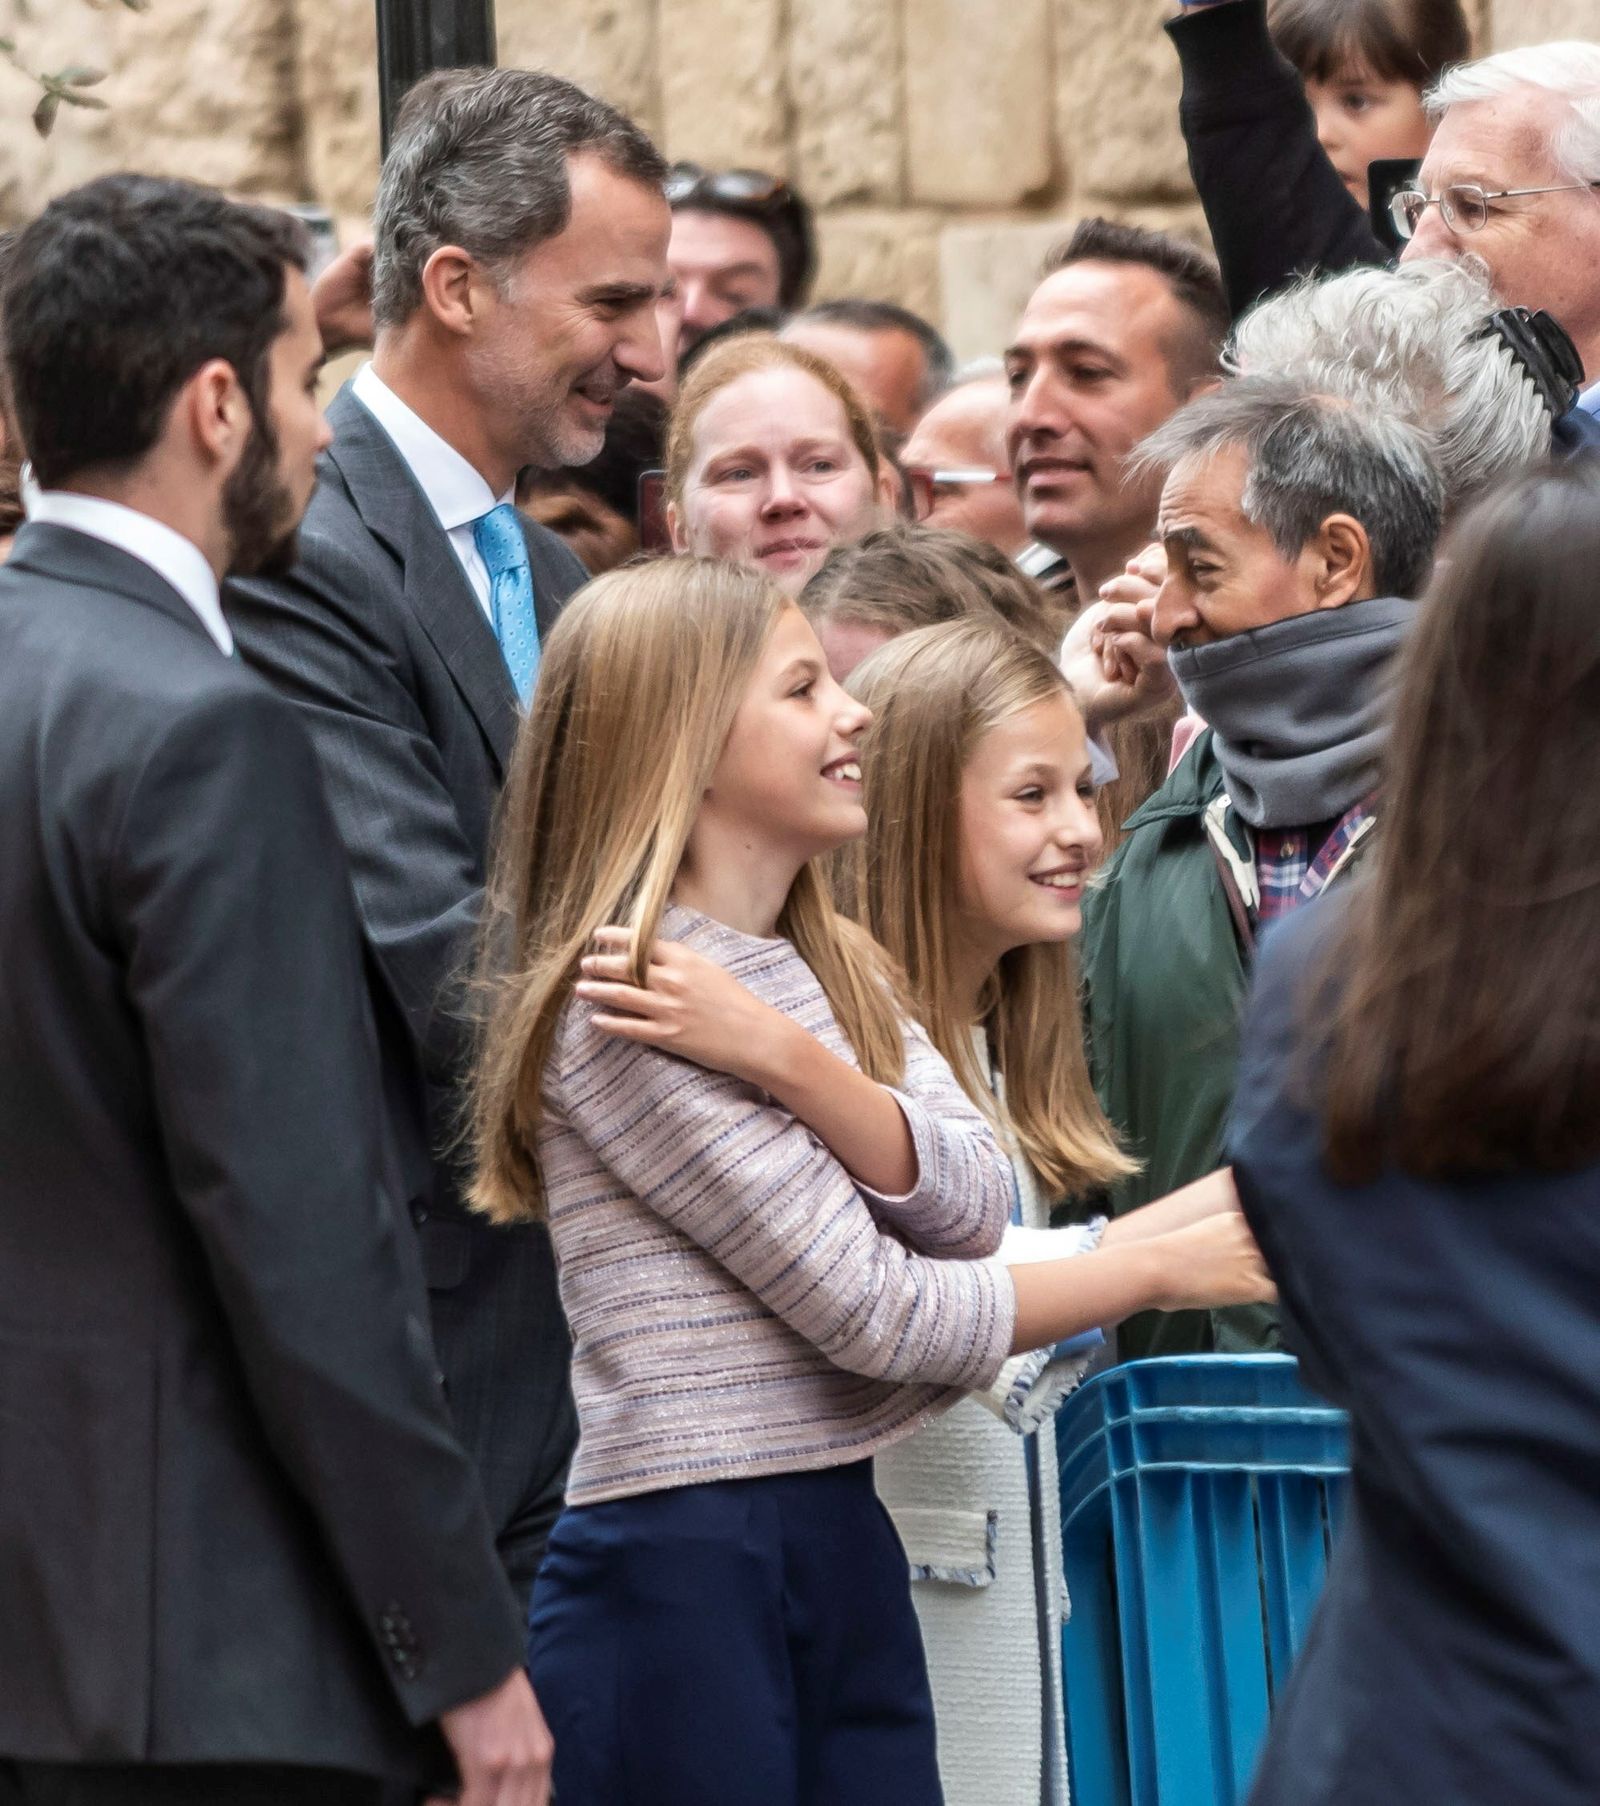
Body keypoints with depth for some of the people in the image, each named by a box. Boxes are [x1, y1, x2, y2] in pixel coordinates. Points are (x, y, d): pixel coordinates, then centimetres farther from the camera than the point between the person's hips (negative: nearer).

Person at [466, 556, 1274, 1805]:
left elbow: (972, 1206, -1)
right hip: (682, 1569, -7)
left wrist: (784, 1059, -16)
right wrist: (1164, 1267, -5)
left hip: (845, 1552, 7)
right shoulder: (627, 1009, -12)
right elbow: (874, 1311, -14)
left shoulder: (832, 972, 15)